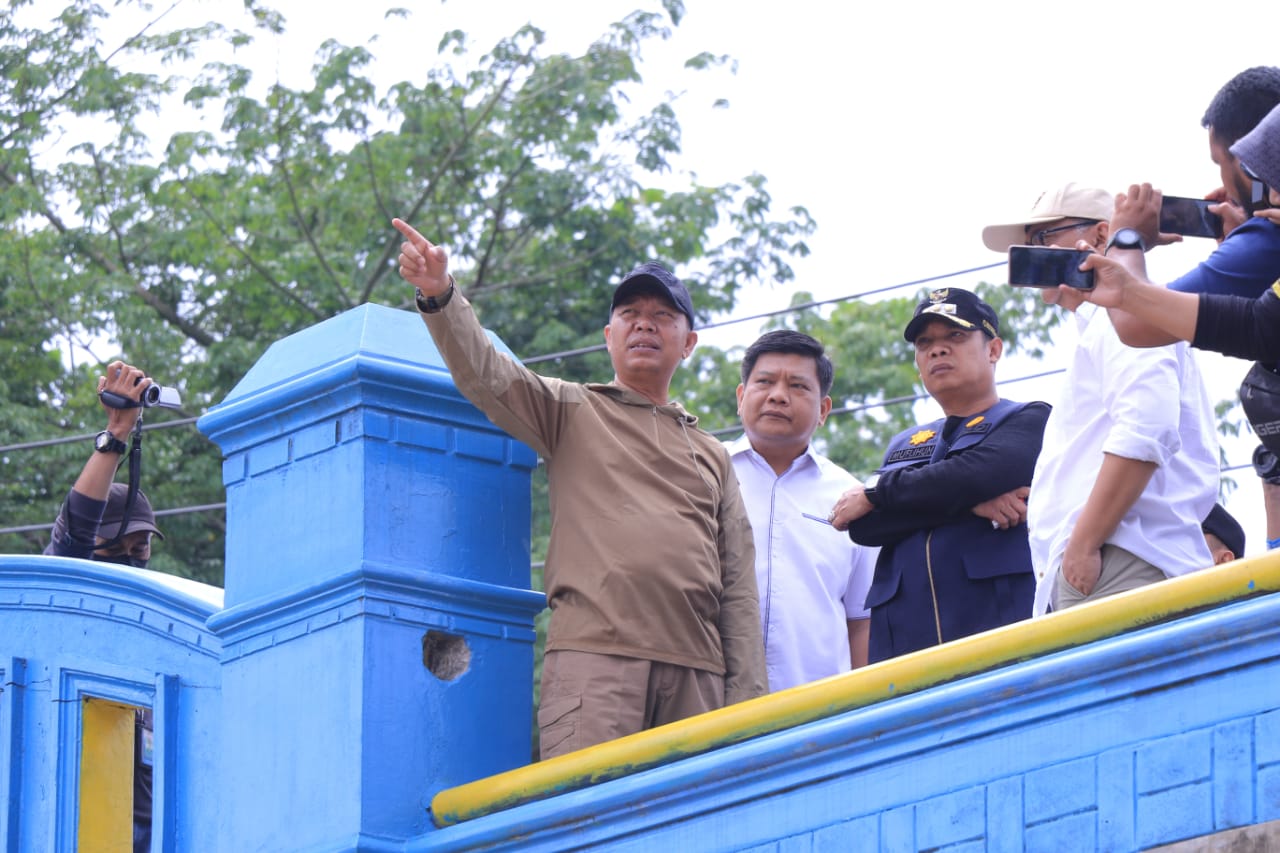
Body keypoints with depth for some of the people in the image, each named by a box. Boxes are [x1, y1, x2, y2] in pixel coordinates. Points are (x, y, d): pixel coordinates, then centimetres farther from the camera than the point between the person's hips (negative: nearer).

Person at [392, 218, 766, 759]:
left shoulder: (712, 456, 27)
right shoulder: (571, 411, 18)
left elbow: (738, 591, 21)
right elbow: (485, 374, -1)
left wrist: (747, 702, 10)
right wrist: (439, 296, -20)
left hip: (696, 670, 4)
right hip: (593, 652, -4)